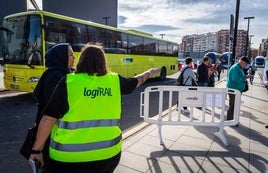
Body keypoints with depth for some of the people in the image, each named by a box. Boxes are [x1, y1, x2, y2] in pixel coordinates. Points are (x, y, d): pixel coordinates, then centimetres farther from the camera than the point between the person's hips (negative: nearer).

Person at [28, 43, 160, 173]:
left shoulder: (68, 82, -11)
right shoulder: (115, 80, -2)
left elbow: (48, 119, -12)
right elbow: (136, 81, 18)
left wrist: (36, 150, 0)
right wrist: (150, 73, 38)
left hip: (70, 157, -2)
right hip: (108, 152, 3)